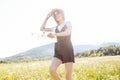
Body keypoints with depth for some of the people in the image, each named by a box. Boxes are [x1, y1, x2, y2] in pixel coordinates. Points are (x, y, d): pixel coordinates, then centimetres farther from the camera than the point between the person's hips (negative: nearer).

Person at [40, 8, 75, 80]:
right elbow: (42, 29, 20)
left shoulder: (68, 23, 7)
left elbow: (67, 32, -15)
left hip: (68, 51, -4)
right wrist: (47, 17, 16)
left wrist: (55, 34, -33)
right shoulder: (55, 28, 22)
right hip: (58, 52, 4)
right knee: (52, 70, -22)